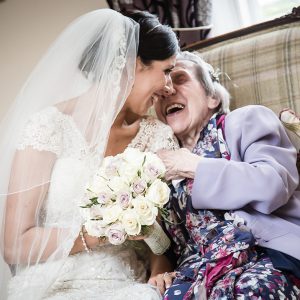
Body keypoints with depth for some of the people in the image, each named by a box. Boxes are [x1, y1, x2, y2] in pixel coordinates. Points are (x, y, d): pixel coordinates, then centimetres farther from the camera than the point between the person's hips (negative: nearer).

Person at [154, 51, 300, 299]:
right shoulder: (164, 160, 20)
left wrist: (195, 167, -7)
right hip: (202, 267, 4)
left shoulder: (246, 121, 5)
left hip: (268, 252, -3)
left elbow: (273, 185, -15)